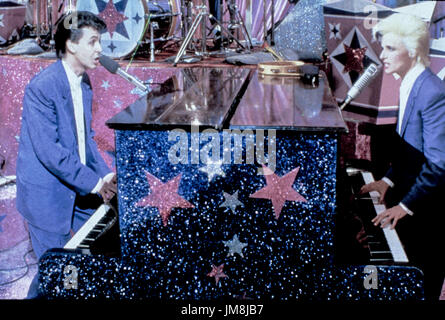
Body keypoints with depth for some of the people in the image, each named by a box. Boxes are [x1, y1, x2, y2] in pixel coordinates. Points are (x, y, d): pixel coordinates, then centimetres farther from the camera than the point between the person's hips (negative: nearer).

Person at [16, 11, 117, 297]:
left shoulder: (84, 83, 7)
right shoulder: (42, 87, -21)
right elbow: (49, 150, -25)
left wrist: (106, 175, -2)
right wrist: (94, 183, -23)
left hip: (81, 191, 8)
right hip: (48, 196, -8)